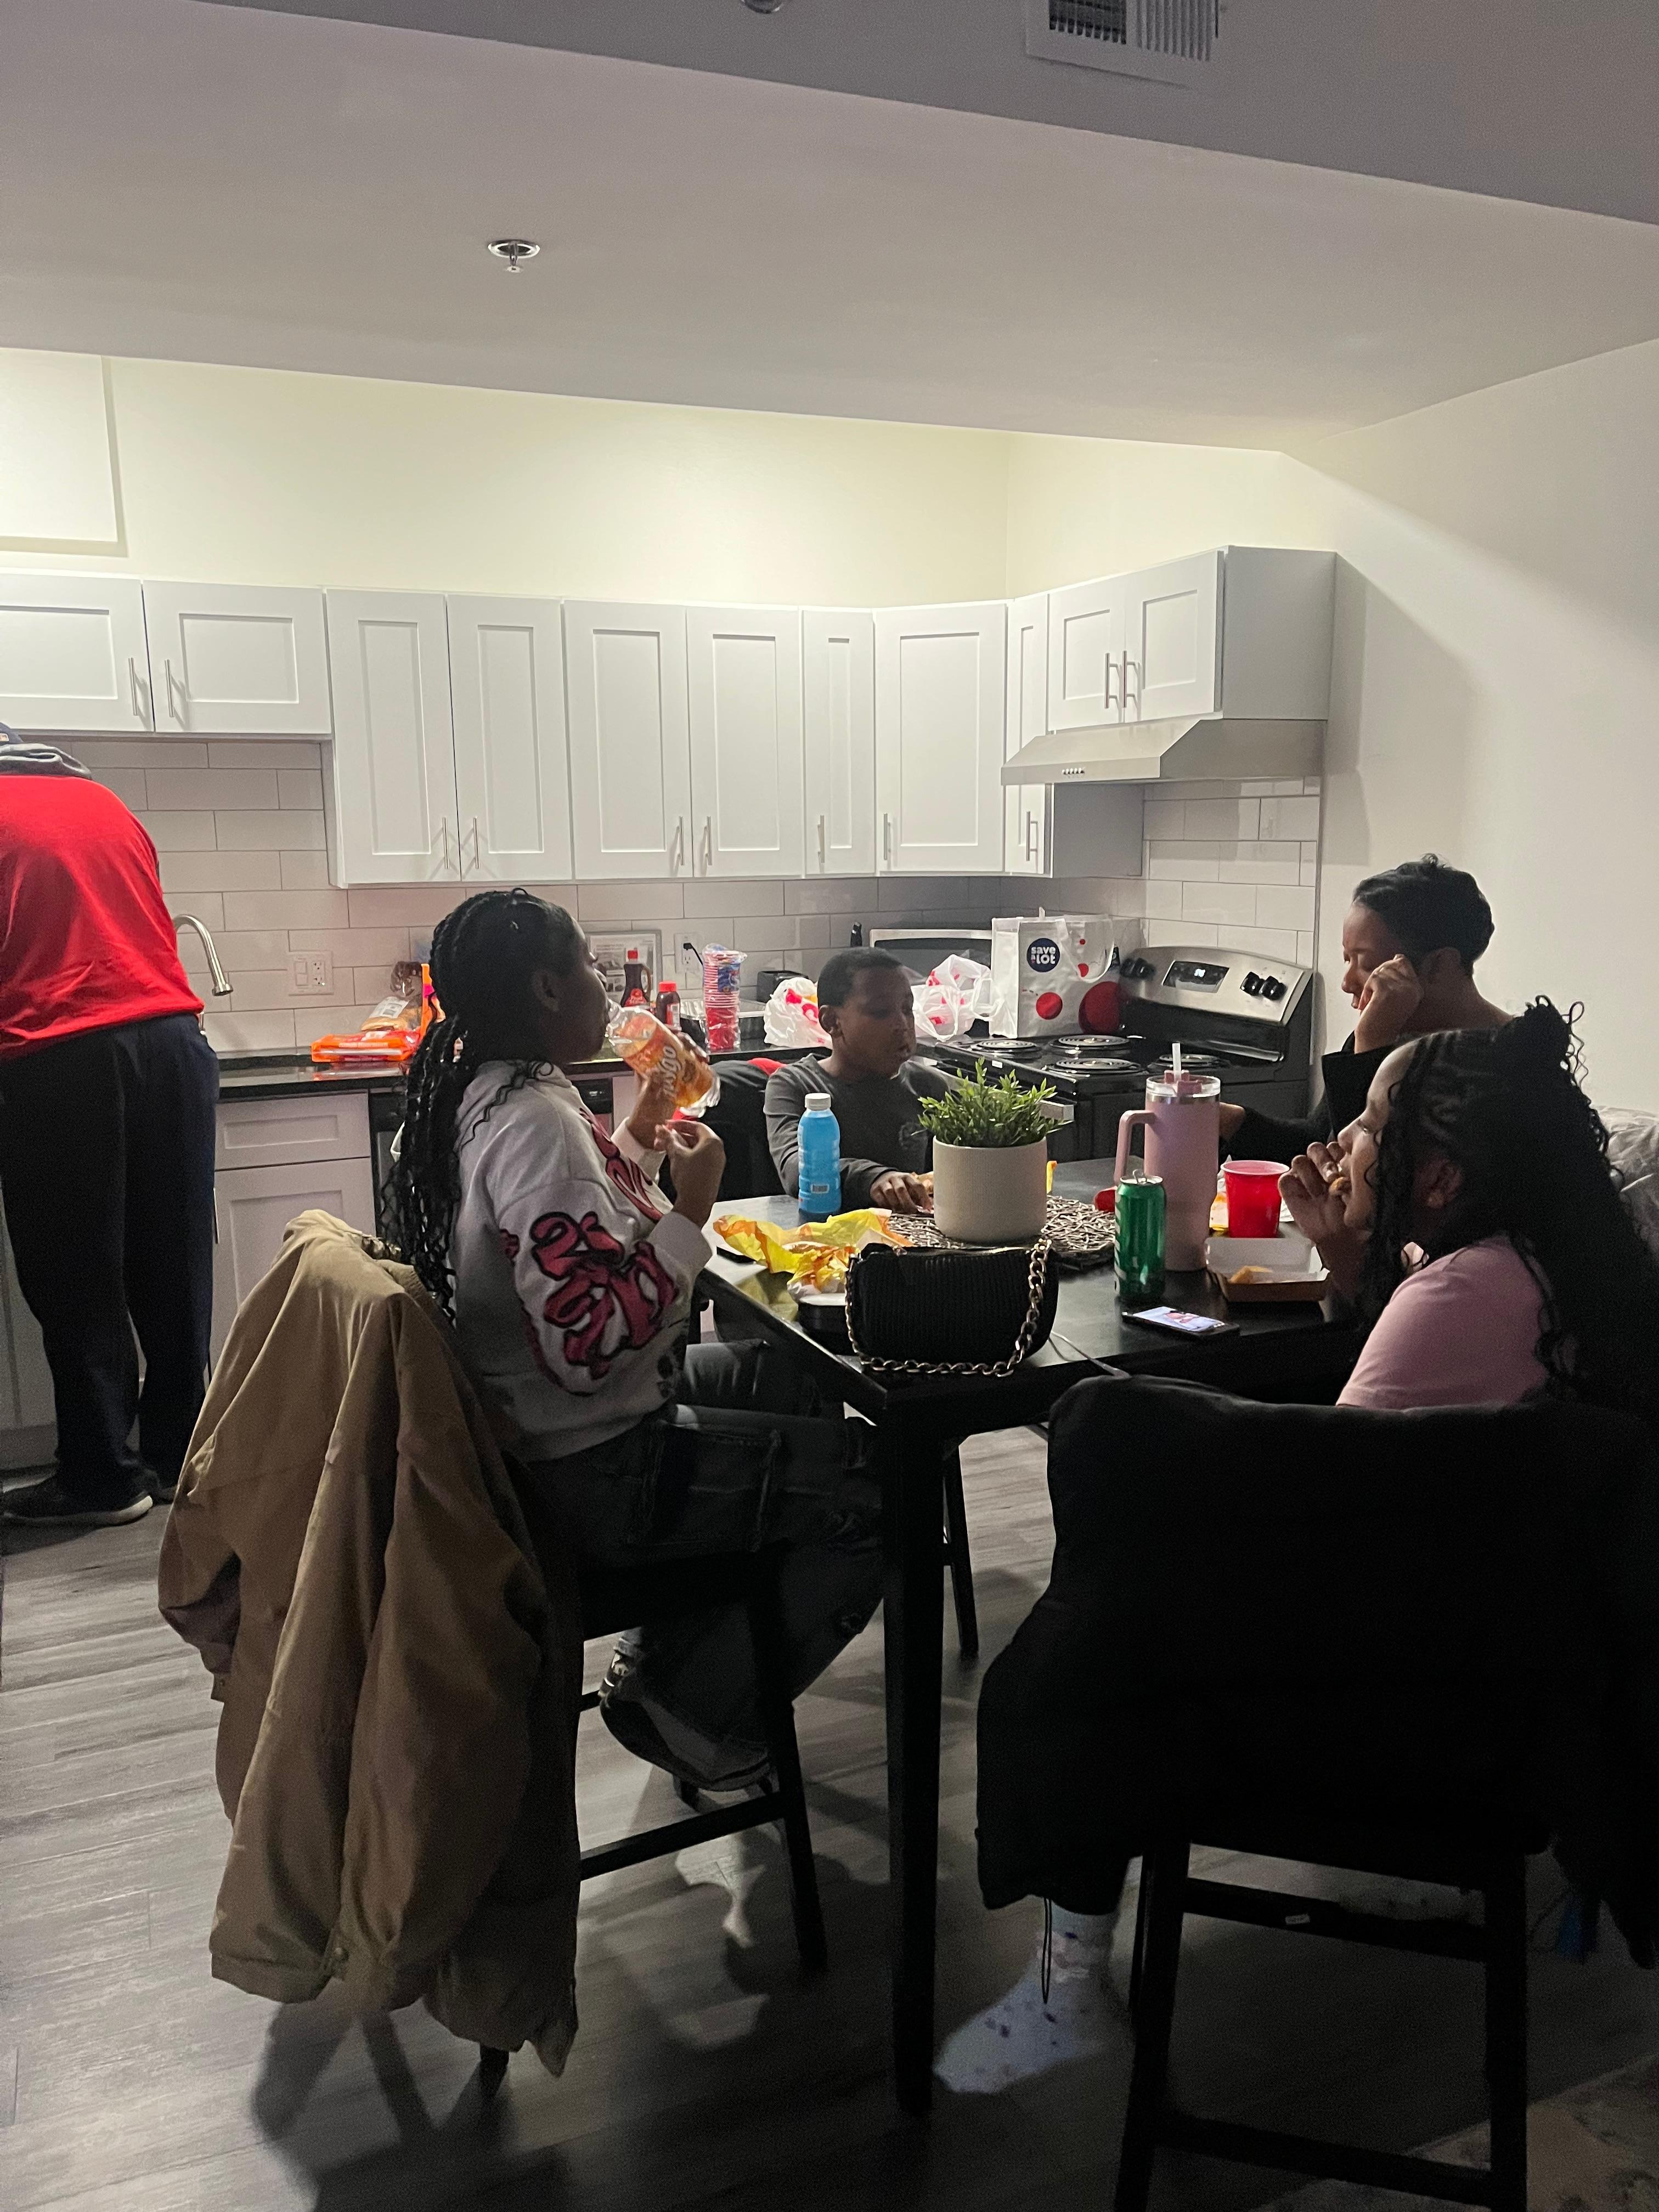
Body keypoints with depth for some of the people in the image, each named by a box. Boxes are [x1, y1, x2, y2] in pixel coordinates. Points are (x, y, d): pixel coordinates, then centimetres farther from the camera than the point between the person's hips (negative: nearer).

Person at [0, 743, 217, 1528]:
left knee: (76, 1281, 4)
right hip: (170, 1037, 5)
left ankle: (102, 1476, 8)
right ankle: (175, 1456, 18)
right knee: (174, 1269, 10)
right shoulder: (103, 800, 18)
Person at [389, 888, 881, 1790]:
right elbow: (594, 1340, -33)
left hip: (524, 1424, 10)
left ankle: (670, 1650, 29)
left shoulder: (476, 1092, 5)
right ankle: (694, 1710, 10)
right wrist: (691, 1209, -25)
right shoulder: (536, 1120, -26)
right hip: (590, 1469, -10)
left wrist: (640, 1138, 13)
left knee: (793, 1382, 26)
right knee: (873, 1487, -5)